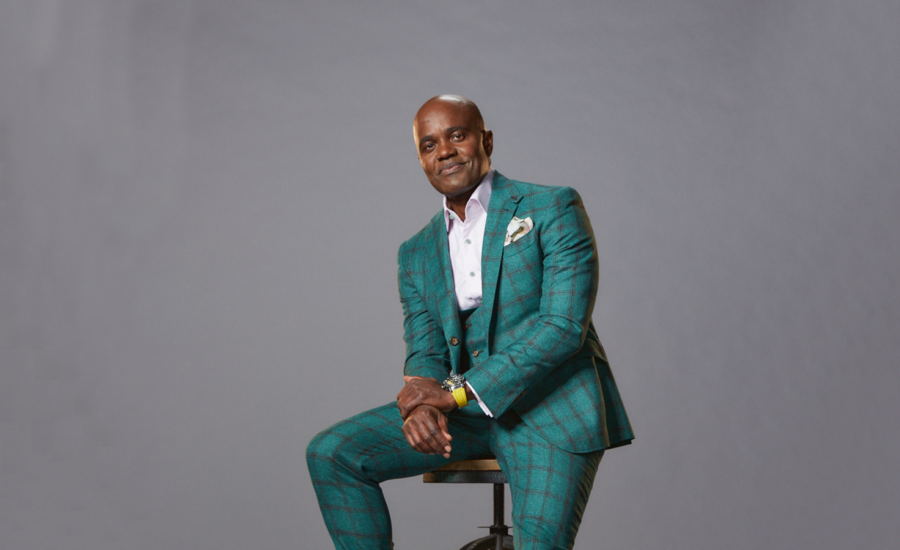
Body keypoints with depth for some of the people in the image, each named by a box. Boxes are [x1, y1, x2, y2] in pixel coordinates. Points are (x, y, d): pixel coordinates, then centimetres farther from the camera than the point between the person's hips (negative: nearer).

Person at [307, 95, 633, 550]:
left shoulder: (553, 209, -4)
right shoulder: (417, 254, 14)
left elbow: (565, 325, -14)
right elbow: (424, 353, 7)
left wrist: (459, 391, -19)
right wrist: (423, 403, -20)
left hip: (552, 406, -5)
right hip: (466, 408, 5)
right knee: (330, 454, -10)